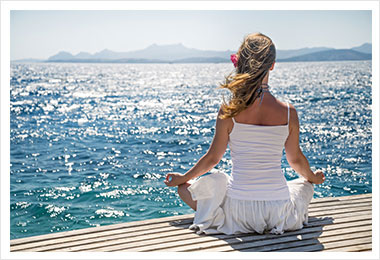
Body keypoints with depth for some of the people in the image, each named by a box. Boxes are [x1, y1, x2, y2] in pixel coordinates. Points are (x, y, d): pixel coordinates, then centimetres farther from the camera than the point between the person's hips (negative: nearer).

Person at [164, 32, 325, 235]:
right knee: (305, 185, 36)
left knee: (185, 188, 21)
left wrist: (183, 178, 18)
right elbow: (296, 159, 7)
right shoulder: (288, 112, -8)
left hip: (238, 210, -2)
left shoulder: (229, 111, -13)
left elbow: (212, 158, -1)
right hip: (279, 212, 2)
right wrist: (312, 178, 31)